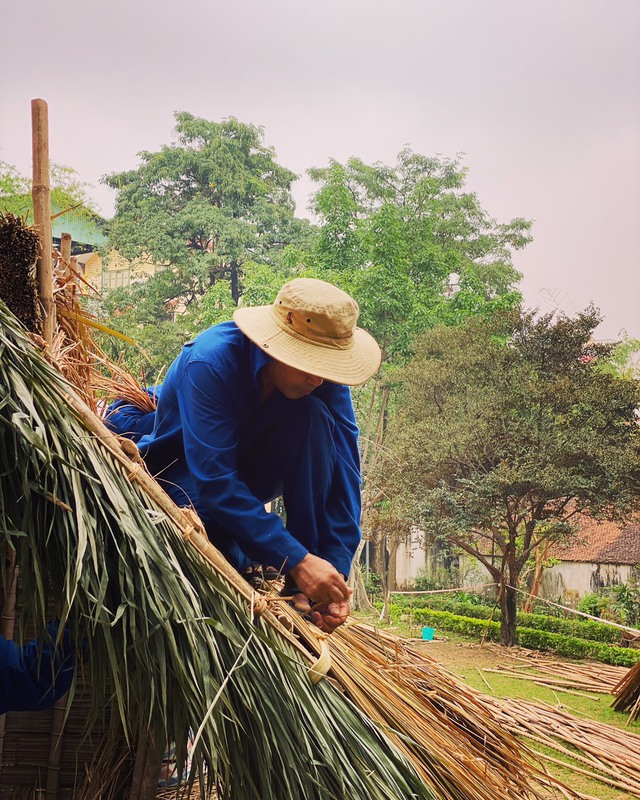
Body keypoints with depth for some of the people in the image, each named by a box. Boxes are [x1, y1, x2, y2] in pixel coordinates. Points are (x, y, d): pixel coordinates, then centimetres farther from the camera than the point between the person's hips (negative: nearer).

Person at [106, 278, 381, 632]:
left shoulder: (322, 378, -21)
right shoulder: (210, 361, -34)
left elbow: (343, 470, -21)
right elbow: (214, 481, -38)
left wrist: (336, 565, -32)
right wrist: (296, 560, -43)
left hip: (250, 470, 5)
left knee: (314, 414, -27)